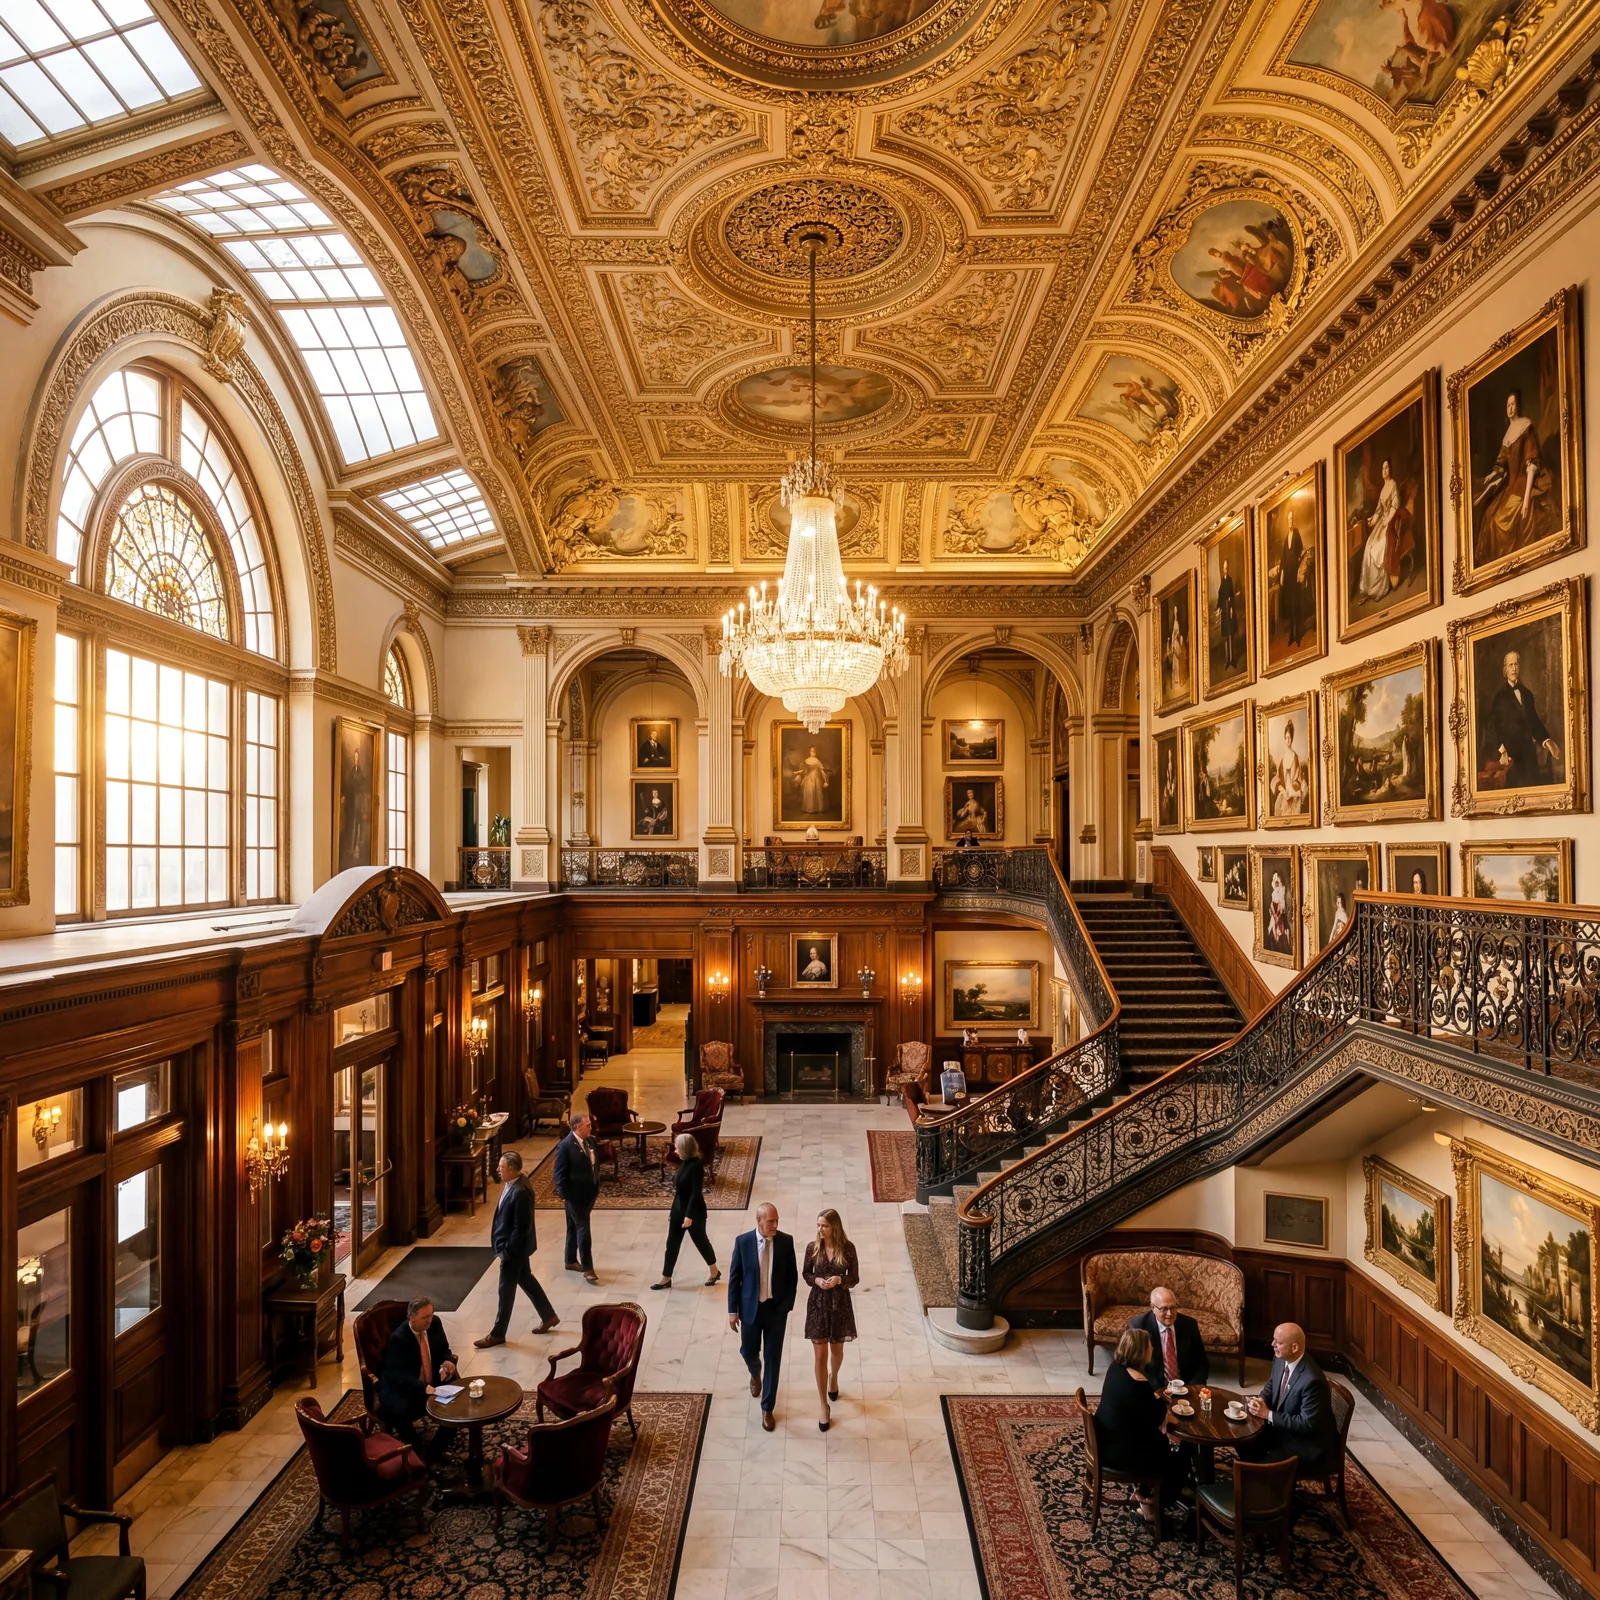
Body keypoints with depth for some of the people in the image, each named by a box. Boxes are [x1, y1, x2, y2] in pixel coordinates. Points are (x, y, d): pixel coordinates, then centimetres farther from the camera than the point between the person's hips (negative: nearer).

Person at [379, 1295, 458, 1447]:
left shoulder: (435, 1323, -6)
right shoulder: (399, 1338, -22)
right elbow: (397, 1373, -26)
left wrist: (448, 1361, -16)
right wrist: (423, 1387, -37)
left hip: (433, 1382, 5)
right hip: (402, 1388, -5)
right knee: (400, 1410, -35)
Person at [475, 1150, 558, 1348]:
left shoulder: (520, 1192, -31)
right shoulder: (513, 1183, -1)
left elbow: (522, 1227, -26)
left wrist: (507, 1250, -19)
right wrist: (506, 1247, 16)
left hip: (515, 1247, -10)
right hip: (516, 1245, 10)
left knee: (506, 1290, 7)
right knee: (526, 1280, 21)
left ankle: (498, 1334, 24)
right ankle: (548, 1316, 35)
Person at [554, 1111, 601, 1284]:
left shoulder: (590, 1141, 3)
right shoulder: (565, 1146, -19)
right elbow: (560, 1174, -16)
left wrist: (597, 1188, 12)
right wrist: (564, 1195, -16)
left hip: (589, 1193, 7)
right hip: (575, 1195, -7)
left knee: (575, 1228, 20)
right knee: (583, 1230, -5)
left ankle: (571, 1261, 32)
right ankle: (588, 1269, 1)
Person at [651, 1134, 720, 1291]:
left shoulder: (696, 1166, -23)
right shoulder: (684, 1163, 3)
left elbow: (696, 1193, -24)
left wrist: (689, 1216, -24)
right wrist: (673, 1209, 18)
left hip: (694, 1211, -8)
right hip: (679, 1208, 8)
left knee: (700, 1241, 9)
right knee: (672, 1243, 11)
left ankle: (715, 1271, 30)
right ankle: (666, 1279, 21)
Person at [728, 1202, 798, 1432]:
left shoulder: (786, 1241, -12)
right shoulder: (742, 1241, -14)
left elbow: (792, 1276, -1)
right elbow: (734, 1277, -5)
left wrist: (787, 1305, -5)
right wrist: (732, 1310, -4)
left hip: (776, 1309, 0)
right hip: (751, 1308, 0)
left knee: (773, 1359, 7)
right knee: (748, 1352, 16)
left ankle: (767, 1409, 25)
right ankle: (755, 1373, 52)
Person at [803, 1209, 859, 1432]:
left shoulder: (848, 1248, -13)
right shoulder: (812, 1247, -10)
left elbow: (855, 1278, -5)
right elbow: (805, 1273, 3)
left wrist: (839, 1280, -24)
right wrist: (817, 1280, -18)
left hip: (840, 1304, 0)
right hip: (818, 1303, 0)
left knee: (837, 1349, 20)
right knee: (819, 1355, 3)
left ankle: (833, 1378, 52)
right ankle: (823, 1406, 16)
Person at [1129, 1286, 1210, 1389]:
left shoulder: (1189, 1324, 0)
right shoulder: (1138, 1326, -11)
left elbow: (1202, 1362, 7)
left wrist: (1194, 1386, -11)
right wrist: (1159, 1391, -20)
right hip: (1154, 1388, -2)